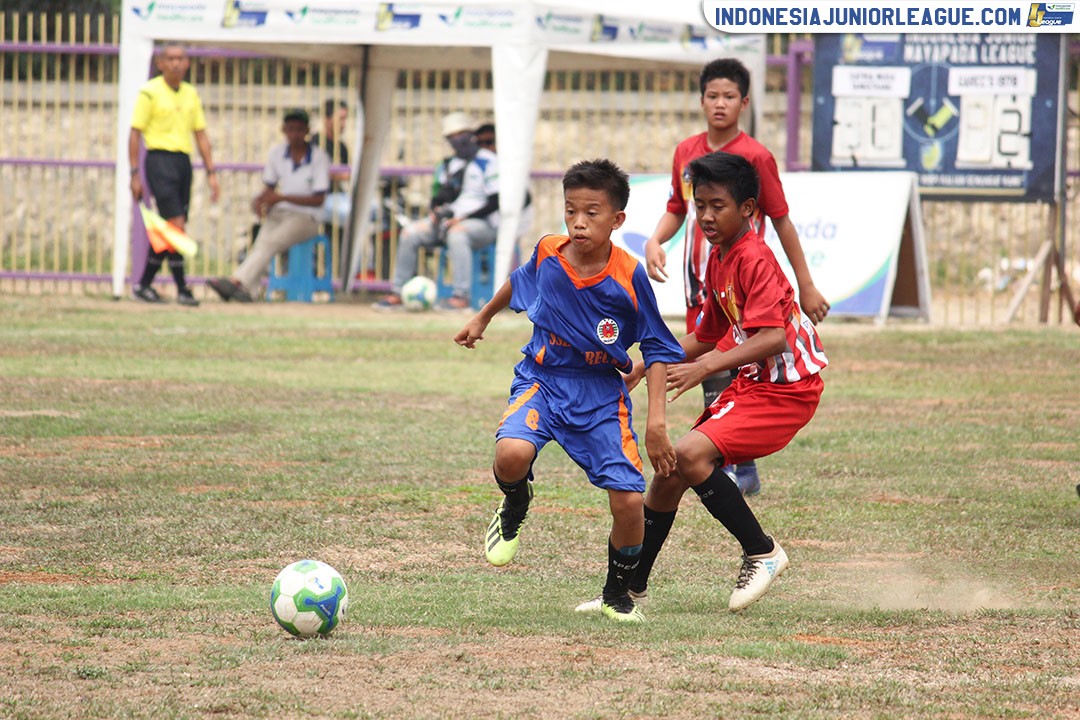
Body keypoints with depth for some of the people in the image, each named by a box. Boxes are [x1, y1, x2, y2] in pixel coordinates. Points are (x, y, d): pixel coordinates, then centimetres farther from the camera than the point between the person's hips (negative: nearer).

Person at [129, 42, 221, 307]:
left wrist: (211, 173, 11)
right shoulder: (149, 92, -4)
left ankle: (144, 285, 17)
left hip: (183, 161, 6)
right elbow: (135, 133, -4)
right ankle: (182, 289, -11)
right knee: (176, 225, -14)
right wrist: (135, 174, -9)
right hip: (160, 158, -6)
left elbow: (201, 135, 17)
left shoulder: (191, 94, 14)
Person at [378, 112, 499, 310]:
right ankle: (397, 293, -9)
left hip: (482, 223, -7)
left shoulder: (487, 162, -4)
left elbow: (495, 203, -12)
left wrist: (464, 218, -18)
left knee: (456, 234, -39)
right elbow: (438, 199, 20)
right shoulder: (446, 166, 16)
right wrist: (436, 210, -5)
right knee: (410, 233, -10)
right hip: (450, 220, 7)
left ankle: (461, 296, -41)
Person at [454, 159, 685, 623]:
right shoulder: (548, 254, -9)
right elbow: (519, 282, 18)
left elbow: (657, 350, -7)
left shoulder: (629, 276, -15)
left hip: (601, 393, -1)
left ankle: (617, 594, 19)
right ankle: (513, 511, 6)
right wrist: (483, 318, 31)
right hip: (542, 380, 1)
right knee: (512, 454, -31)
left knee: (629, 501, -10)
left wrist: (656, 420, -14)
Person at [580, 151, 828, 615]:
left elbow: (772, 337, -29)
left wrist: (708, 366, -33)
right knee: (668, 474, 9)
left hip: (788, 387, -10)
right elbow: (708, 335, 25)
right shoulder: (718, 262, 12)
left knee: (691, 453, -25)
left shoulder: (754, 260, -18)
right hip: (751, 384, 10)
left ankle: (762, 553, -11)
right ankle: (631, 590, 23)